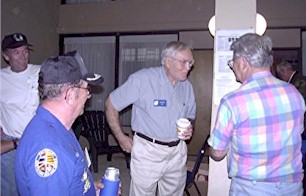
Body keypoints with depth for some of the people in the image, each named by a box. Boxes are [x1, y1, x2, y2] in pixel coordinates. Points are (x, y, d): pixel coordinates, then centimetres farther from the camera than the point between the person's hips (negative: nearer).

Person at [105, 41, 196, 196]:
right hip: (148, 150, -5)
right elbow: (111, 104, -8)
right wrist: (121, 138, -6)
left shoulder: (187, 86, 4)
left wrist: (189, 128, -4)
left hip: (178, 151, 5)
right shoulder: (143, 78, -14)